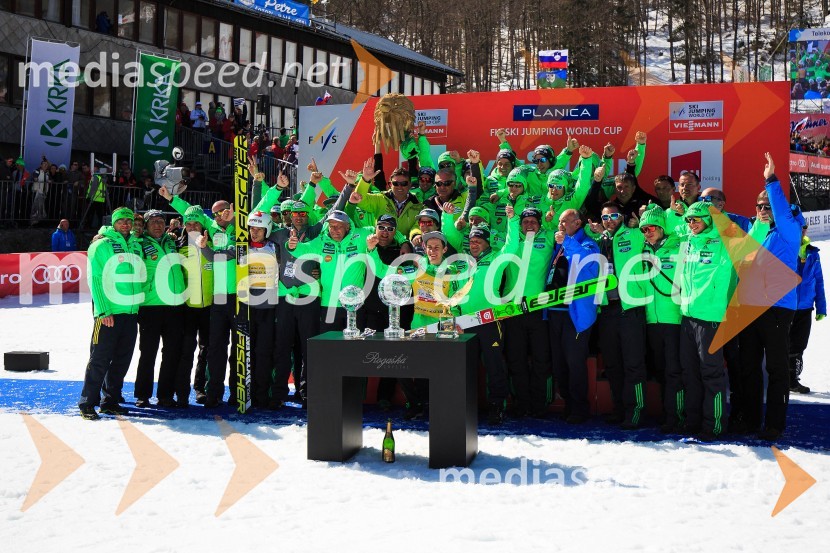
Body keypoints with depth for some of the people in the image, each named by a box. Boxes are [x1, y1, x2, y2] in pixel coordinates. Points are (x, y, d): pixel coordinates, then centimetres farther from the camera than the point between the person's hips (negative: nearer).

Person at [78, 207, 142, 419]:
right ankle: (87, 403, 1)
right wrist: (103, 311, -16)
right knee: (100, 358, -5)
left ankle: (110, 400, 19)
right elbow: (95, 280, -9)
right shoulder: (101, 246, -5)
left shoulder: (136, 246, 14)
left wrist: (139, 306, 13)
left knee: (122, 359, 9)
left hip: (131, 312, 6)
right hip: (109, 313, -6)